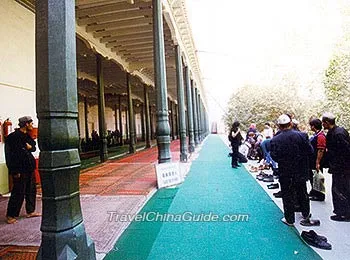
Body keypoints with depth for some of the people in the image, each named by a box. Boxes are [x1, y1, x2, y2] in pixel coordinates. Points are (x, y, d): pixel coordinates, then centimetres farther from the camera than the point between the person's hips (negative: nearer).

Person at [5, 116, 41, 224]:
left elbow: (34, 147, 22)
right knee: (18, 193, -3)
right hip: (20, 170, -9)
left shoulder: (27, 136, 13)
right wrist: (15, 171, -20)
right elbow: (10, 155, -17)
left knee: (31, 190, 14)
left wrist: (30, 147, -3)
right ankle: (11, 215, 10)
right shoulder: (13, 137, -13)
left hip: (29, 168, 9)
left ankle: (30, 211, 26)